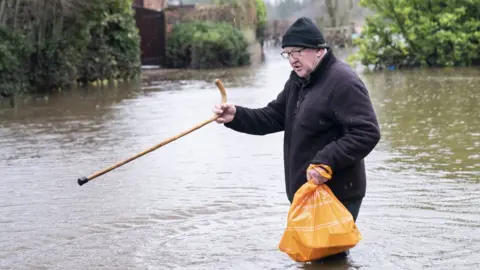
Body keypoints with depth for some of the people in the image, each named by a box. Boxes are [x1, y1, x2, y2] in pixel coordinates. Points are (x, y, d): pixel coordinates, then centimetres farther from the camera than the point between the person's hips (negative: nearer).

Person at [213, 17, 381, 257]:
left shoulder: (343, 82, -18)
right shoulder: (298, 81, 13)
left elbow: (367, 133, -24)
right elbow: (273, 117, 12)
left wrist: (325, 162, -29)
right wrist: (236, 116, -5)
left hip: (338, 196, -10)